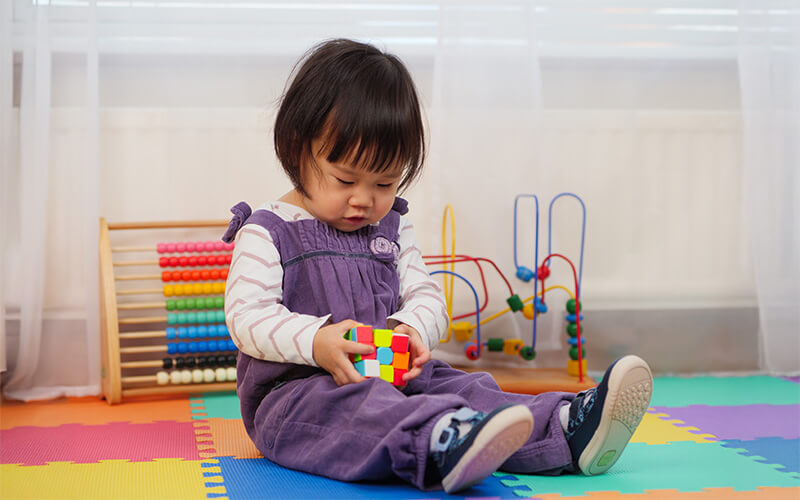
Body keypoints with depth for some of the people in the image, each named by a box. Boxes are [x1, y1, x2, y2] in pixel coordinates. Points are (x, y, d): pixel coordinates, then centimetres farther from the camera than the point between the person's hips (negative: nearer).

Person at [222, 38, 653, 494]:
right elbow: (247, 316, -12)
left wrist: (412, 329, -15)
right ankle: (445, 446, -66)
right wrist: (316, 342, -30)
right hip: (293, 390, -6)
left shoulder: (392, 229, 16)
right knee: (357, 408, -38)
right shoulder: (266, 233, -3)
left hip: (389, 376, 7)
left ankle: (568, 431, -32)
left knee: (461, 389, -16)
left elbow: (427, 297, 11)